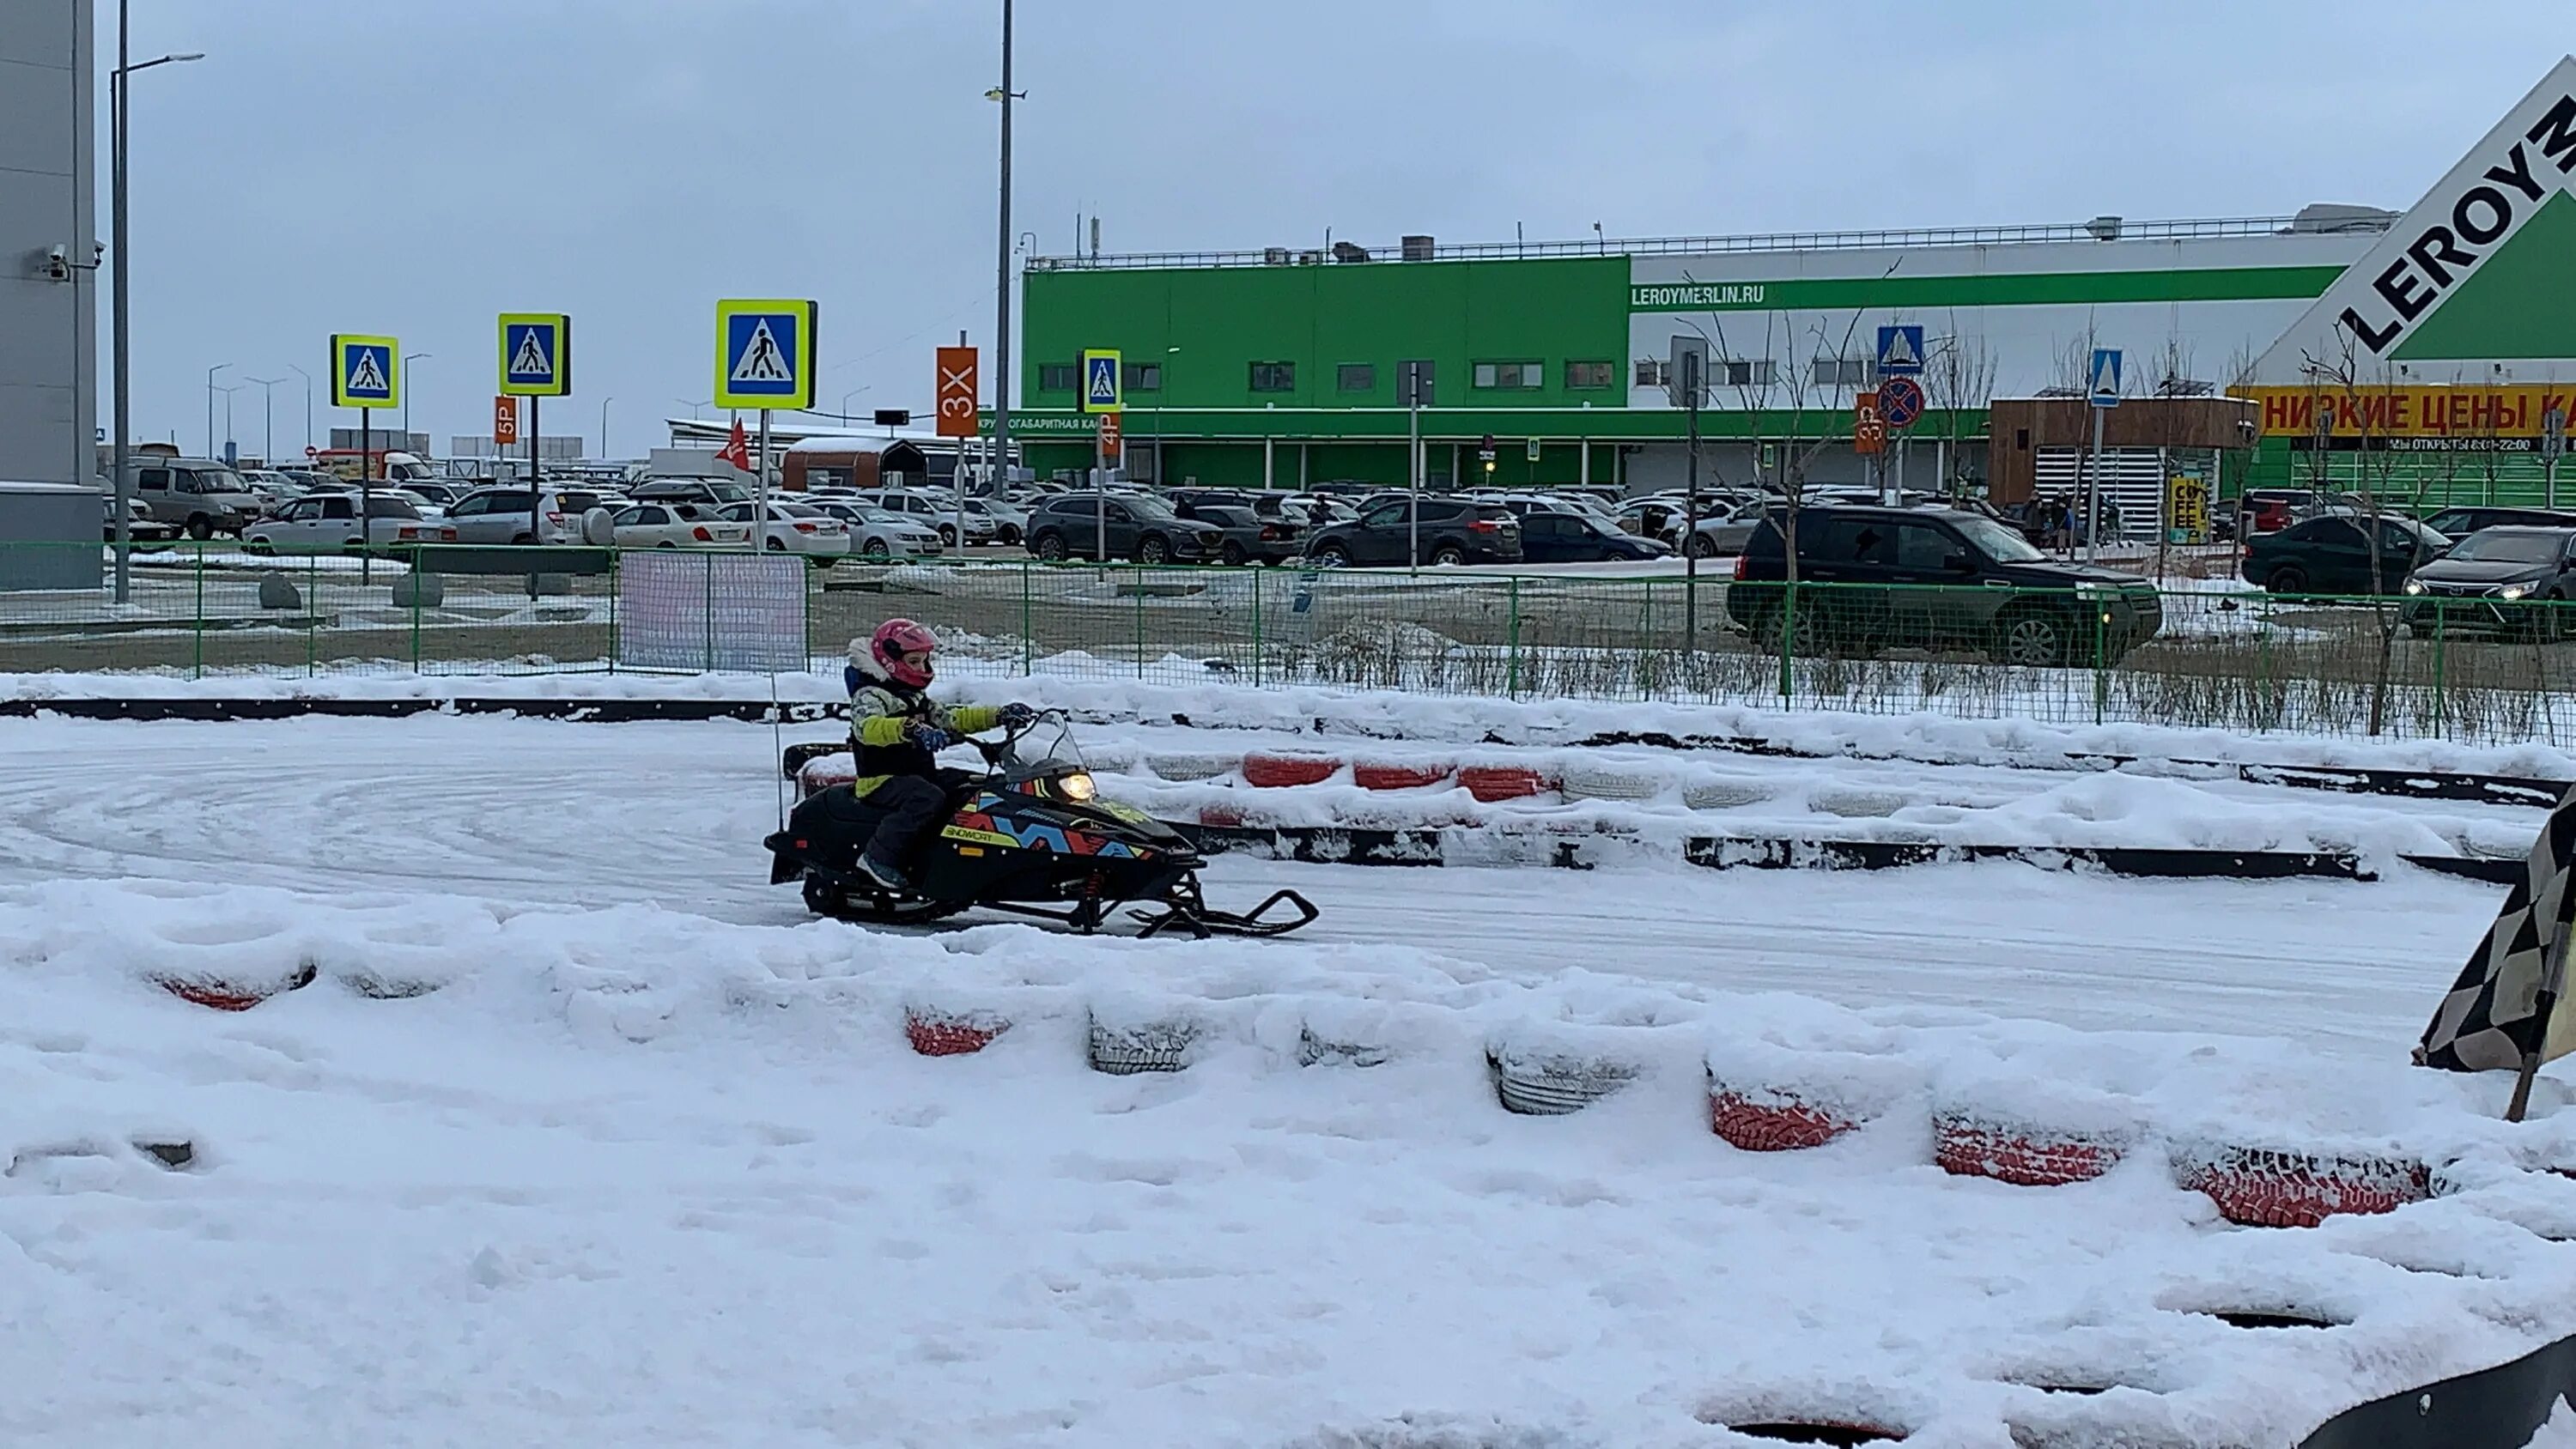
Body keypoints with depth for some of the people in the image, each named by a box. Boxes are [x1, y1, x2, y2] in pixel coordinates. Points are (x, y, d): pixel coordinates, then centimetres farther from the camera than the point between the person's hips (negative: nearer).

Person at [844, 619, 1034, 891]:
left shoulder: (917, 700, 20)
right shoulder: (869, 695, -10)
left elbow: (952, 719, 22)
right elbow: (867, 727, -31)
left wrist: (999, 716, 8)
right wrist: (909, 728, -50)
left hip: (922, 775, 9)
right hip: (883, 780, -9)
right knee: (929, 799, -36)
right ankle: (879, 856, -34)